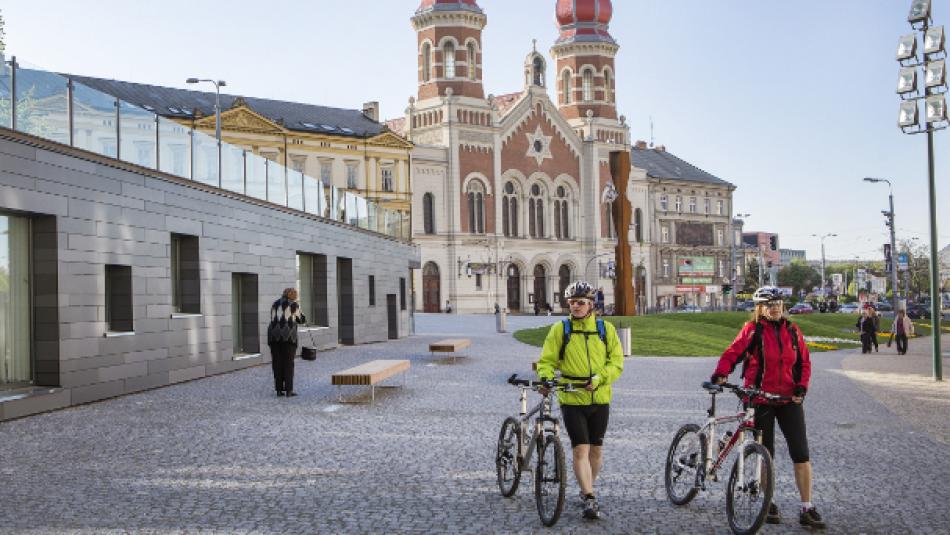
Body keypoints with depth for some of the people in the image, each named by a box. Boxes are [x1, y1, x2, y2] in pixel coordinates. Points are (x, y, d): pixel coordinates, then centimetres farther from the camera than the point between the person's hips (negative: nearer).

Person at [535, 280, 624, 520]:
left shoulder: (606, 329, 4)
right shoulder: (560, 329, 0)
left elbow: (617, 361, 0)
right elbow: (547, 361, 0)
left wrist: (599, 378, -16)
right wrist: (546, 379, -20)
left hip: (600, 399, 2)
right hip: (572, 399, -2)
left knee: (596, 449, 13)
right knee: (580, 449, -8)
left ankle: (588, 489, 32)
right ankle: (589, 499, -7)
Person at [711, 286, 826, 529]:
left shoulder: (792, 331, 6)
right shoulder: (752, 330, -4)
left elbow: (804, 361, 11)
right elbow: (731, 354, -8)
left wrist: (801, 387, -2)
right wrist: (720, 375, -25)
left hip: (789, 400, 3)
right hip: (760, 400, -2)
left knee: (801, 454, -2)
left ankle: (807, 509, 4)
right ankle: (769, 504, 22)